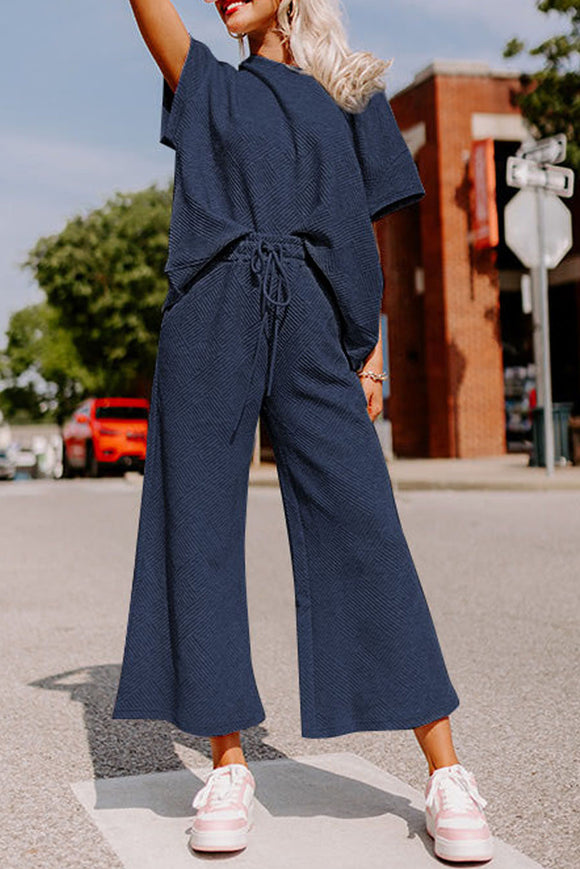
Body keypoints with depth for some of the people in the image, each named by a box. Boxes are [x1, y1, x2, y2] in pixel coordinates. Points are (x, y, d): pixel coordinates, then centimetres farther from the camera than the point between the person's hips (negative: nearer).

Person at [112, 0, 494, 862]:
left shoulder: (354, 96, 17)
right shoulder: (207, 87, 19)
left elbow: (369, 234, 13)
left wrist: (372, 351, 6)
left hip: (310, 332, -1)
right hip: (210, 327, 2)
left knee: (363, 528, -9)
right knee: (201, 529, -2)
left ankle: (447, 776, -4)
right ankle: (228, 768, 8)